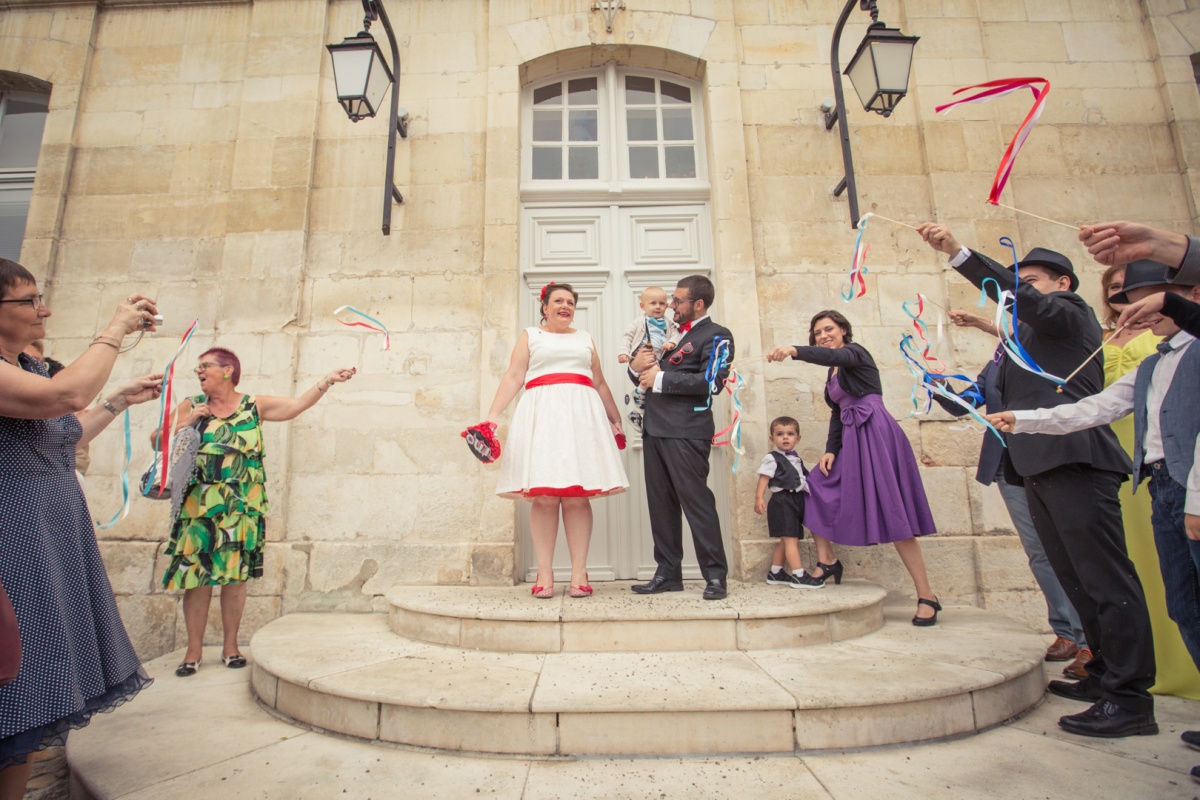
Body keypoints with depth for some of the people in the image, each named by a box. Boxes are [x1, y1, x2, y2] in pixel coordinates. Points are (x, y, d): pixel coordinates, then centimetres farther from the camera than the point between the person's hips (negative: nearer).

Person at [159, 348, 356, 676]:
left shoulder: (255, 405, 4)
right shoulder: (191, 406, 8)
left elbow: (299, 404, -3)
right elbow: (156, 441, 8)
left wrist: (328, 380, -13)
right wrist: (184, 423, -8)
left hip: (241, 507, 0)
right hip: (198, 507, 1)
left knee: (235, 575, 5)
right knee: (196, 575, 1)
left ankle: (231, 645, 18)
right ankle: (194, 650, 15)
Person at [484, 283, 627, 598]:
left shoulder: (585, 339, 23)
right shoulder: (530, 336, 16)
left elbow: (600, 383, 25)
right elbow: (513, 377, 6)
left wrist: (616, 419, 25)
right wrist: (492, 415, -5)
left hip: (581, 416, 2)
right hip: (542, 416, -1)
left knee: (578, 497, -5)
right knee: (543, 496, -7)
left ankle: (579, 573, 0)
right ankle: (544, 573, -1)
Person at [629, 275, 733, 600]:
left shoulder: (716, 336, 1)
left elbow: (711, 381, -15)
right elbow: (644, 377, 26)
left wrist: (661, 379, -12)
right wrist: (637, 366, 2)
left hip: (686, 431, -7)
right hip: (655, 427, 8)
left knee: (696, 500, -7)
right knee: (661, 503, 9)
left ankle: (715, 575, 3)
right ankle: (668, 573, 18)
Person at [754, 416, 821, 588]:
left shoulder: (797, 459, 18)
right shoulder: (771, 458, -6)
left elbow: (804, 478, 25)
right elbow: (764, 478, -14)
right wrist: (758, 498, -24)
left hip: (796, 500, 8)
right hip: (782, 501, -8)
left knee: (786, 541, 13)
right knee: (791, 540, -10)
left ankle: (775, 573, 22)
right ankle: (798, 576, -7)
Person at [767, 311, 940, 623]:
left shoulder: (855, 351, -2)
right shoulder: (833, 373, 21)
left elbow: (836, 356, -26)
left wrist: (794, 350, -44)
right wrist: (830, 450, 3)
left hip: (875, 433, -8)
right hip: (850, 439, 8)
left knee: (892, 514, -9)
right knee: (813, 490, 3)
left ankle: (927, 596, -1)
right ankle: (827, 560, 14)